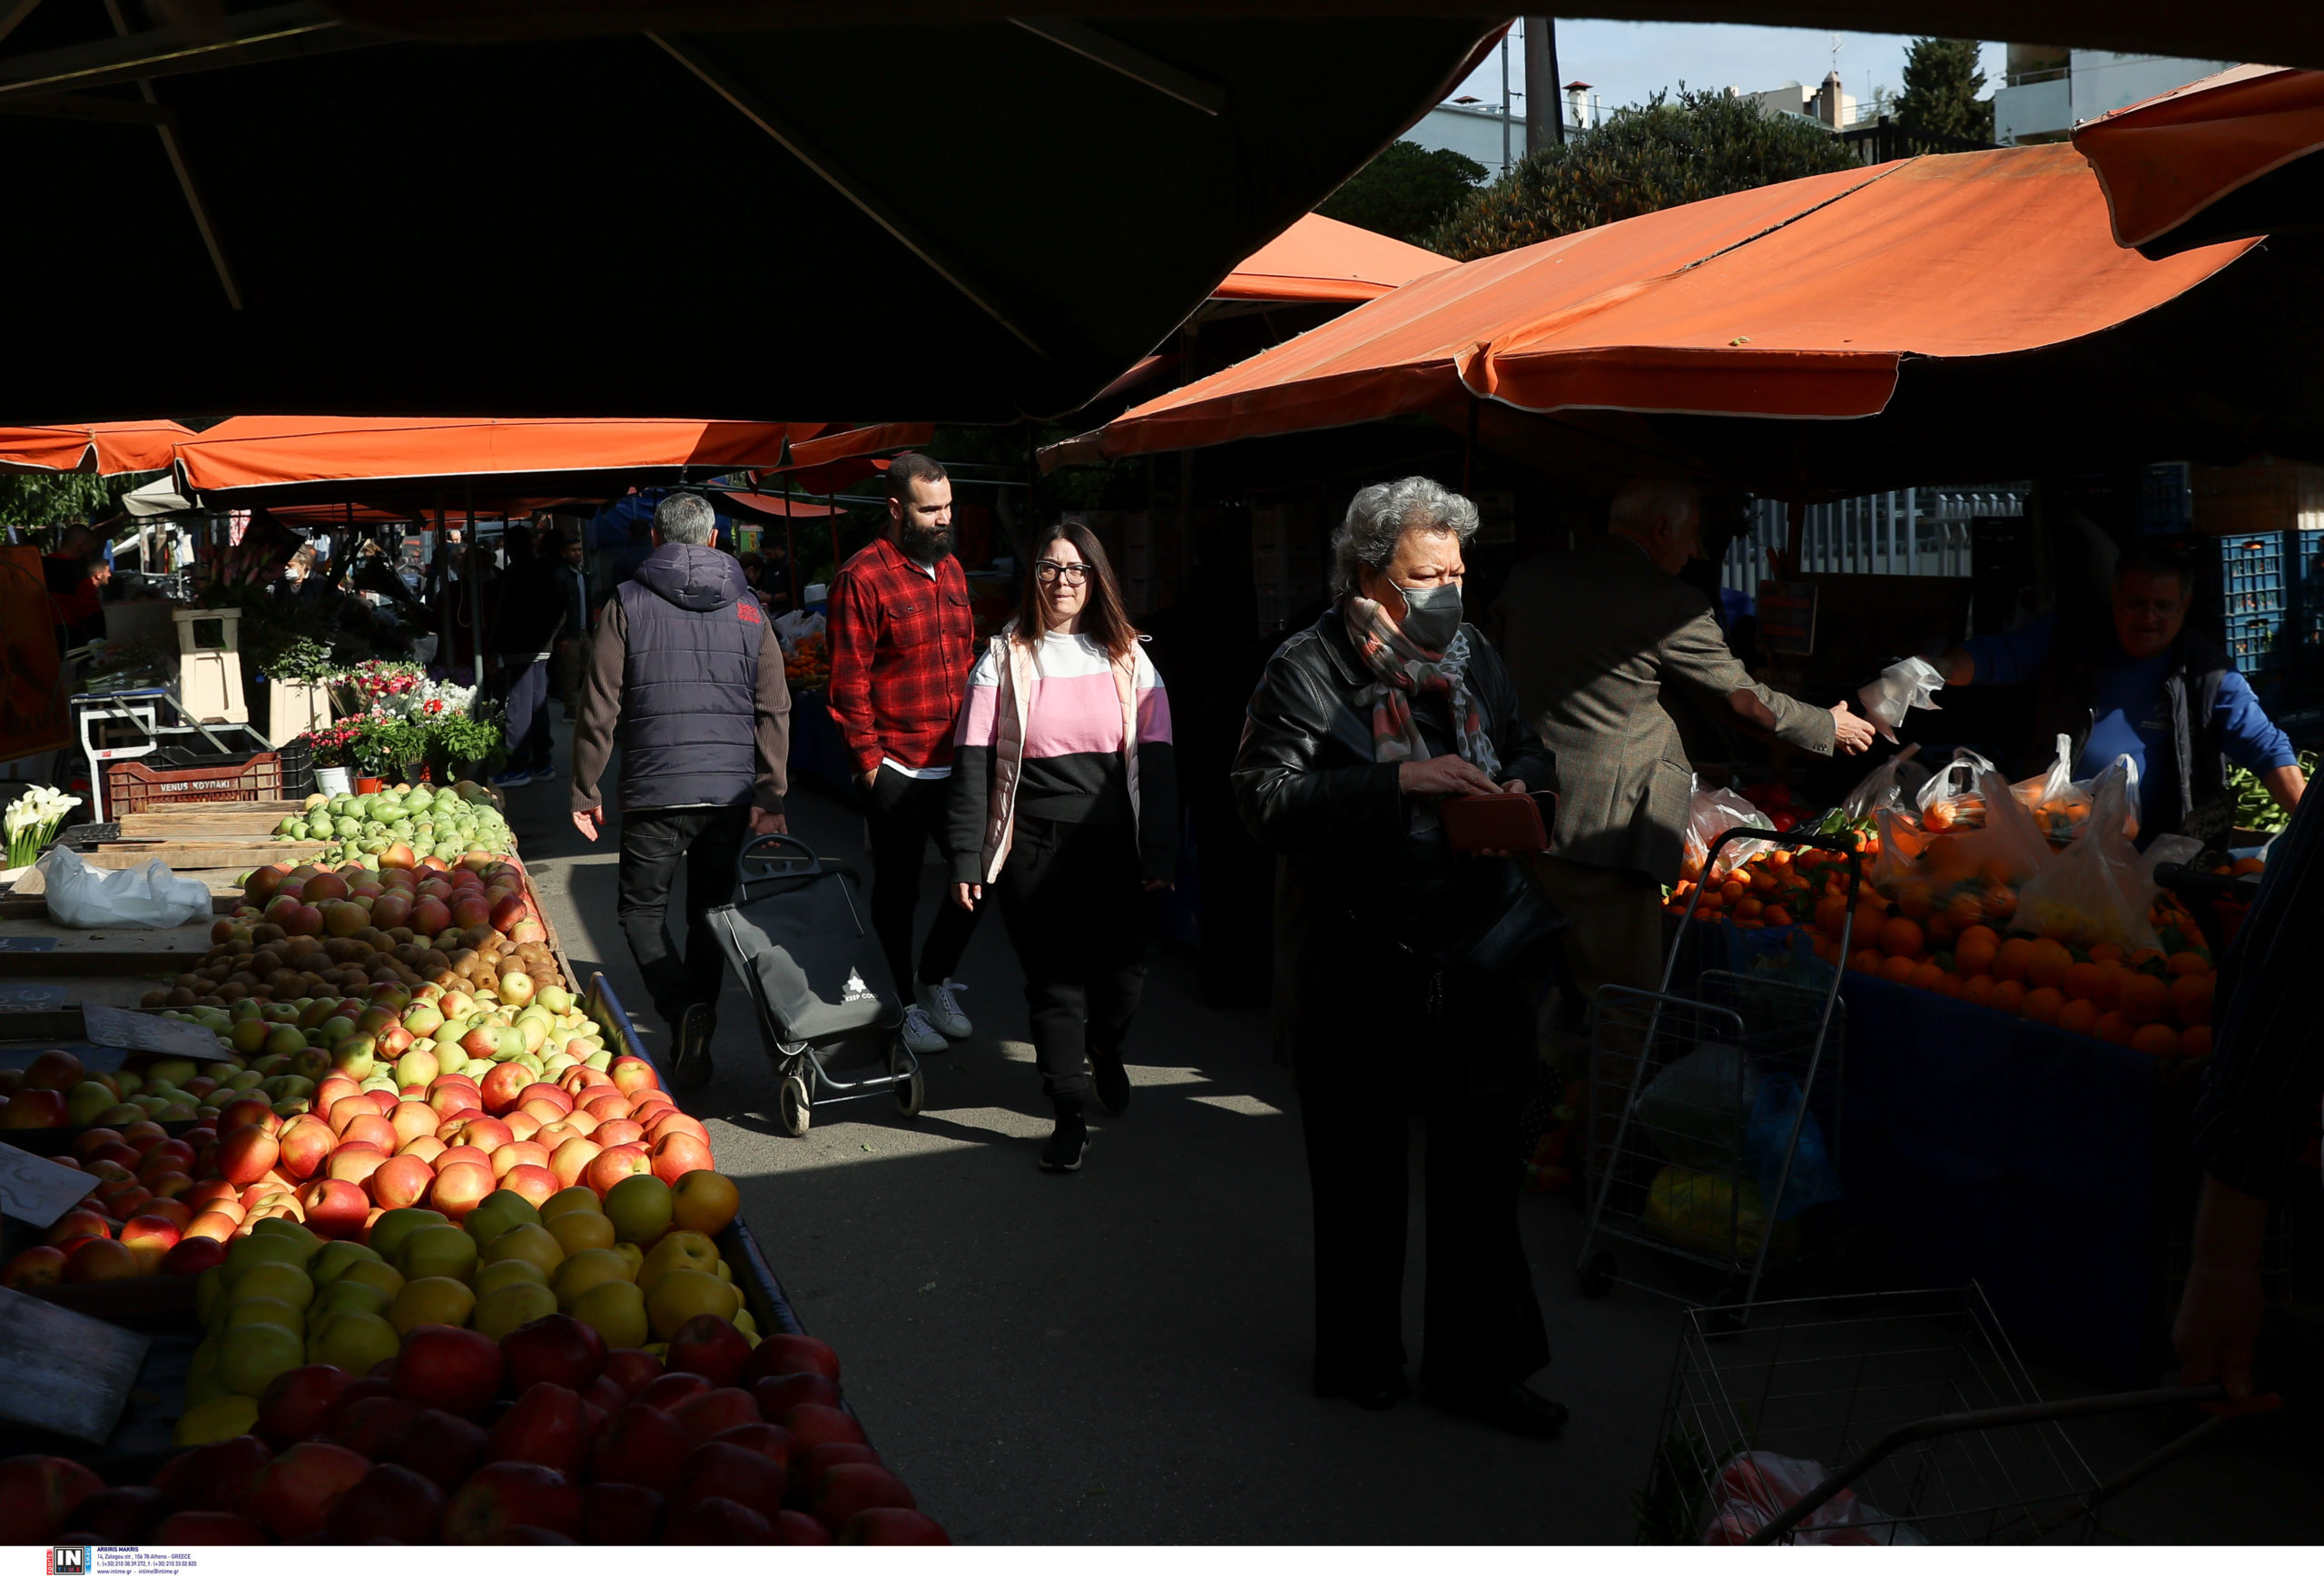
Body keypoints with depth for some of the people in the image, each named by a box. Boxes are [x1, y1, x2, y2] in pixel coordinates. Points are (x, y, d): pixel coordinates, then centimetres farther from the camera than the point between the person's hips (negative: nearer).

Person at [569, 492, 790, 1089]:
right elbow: (774, 708, 5)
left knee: (642, 906, 10)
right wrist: (769, 795, 7)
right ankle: (697, 1037, 17)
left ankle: (684, 1011, -12)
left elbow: (599, 706, -2)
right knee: (710, 909, 14)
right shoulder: (746, 607, 8)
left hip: (656, 790, -3)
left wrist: (584, 790, 5)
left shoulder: (628, 603, 0)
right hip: (732, 789, 3)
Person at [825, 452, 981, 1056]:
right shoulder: (862, 578, -11)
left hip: (958, 763, 6)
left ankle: (934, 979, 31)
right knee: (897, 891, 8)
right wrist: (869, 761, -13)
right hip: (897, 771, -6)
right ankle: (905, 1004, 23)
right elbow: (850, 683, -12)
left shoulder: (951, 569, 11)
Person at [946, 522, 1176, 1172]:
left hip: (1111, 838, 1)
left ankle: (1104, 1048, 38)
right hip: (1033, 843, -1)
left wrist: (1159, 853, -3)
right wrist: (967, 857, -8)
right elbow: (973, 760, -1)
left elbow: (1156, 760, 4)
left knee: (1123, 969, 4)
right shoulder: (1005, 657, 3)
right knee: (1053, 974, 1)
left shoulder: (1127, 657, 7)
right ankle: (1069, 1114, 14)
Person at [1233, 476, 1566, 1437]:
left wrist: (1520, 783, -2)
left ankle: (1475, 1363, 27)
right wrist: (1401, 785, -25)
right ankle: (1359, 1361, 30)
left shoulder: (1472, 655, 9)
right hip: (1358, 968, -5)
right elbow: (1264, 798, -19)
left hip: (1477, 956, 5)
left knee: (1481, 1170, 12)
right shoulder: (1307, 670, -10)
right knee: (1360, 1176, 11)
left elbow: (1528, 748, 23)